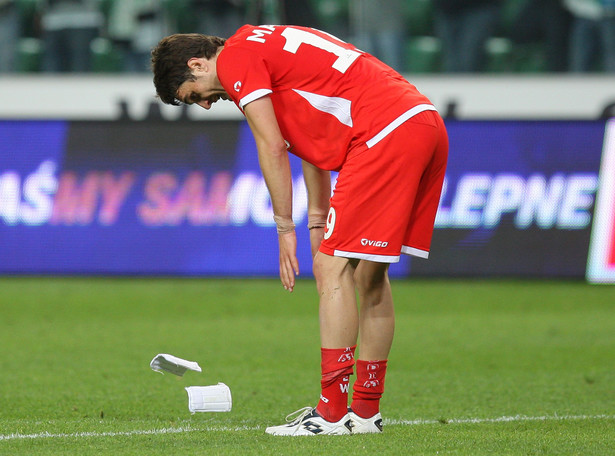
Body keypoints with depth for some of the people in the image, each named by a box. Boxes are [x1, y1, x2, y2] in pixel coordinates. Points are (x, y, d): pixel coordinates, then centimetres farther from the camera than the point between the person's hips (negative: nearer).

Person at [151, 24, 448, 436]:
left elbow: (272, 147, -6)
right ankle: (366, 410, 18)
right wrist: (318, 227, 27)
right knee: (371, 274, 14)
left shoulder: (234, 58, -1)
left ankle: (332, 413, -7)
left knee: (335, 270, -6)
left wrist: (285, 230, 0)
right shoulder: (269, 46, 28)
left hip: (386, 133, -10)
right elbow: (312, 145, 29)